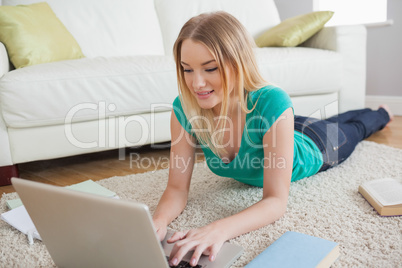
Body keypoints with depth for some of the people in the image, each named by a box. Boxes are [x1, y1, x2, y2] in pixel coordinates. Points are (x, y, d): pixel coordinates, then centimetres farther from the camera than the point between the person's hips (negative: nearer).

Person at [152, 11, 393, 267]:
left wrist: (220, 229, -63)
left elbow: (276, 201, -46)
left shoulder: (271, 104, -47)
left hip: (310, 150, -4)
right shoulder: (184, 108, -34)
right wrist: (159, 220, -53)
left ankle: (382, 113, 65)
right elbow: (177, 188, -31)